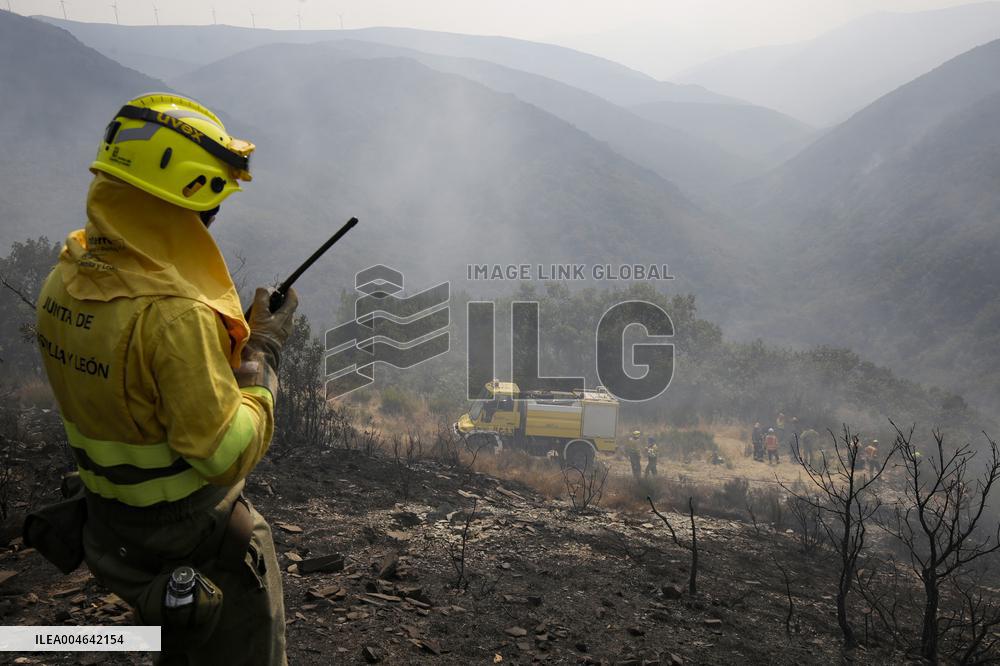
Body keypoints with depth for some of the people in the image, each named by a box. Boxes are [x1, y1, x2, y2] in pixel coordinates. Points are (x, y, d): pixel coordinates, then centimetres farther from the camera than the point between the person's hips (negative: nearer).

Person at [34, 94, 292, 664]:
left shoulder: (65, 279, -5)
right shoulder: (175, 315, -33)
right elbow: (227, 454, -28)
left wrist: (234, 331, 4)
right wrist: (263, 351, -17)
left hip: (111, 521, 8)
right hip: (197, 542, -7)